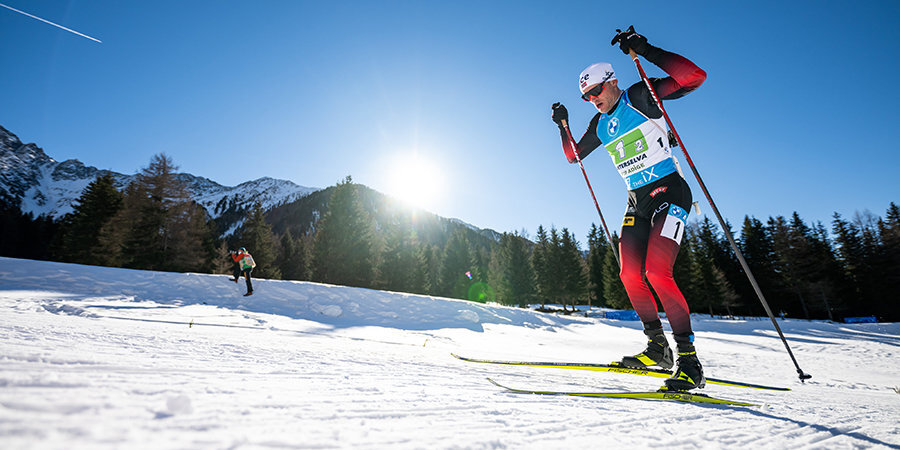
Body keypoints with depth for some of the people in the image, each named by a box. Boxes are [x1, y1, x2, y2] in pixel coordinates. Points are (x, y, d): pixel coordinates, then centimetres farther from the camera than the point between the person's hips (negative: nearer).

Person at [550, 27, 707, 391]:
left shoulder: (641, 98, -5)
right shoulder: (600, 124, 14)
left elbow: (695, 77, -19)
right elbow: (573, 155, 25)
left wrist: (645, 50, -23)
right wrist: (563, 125, 12)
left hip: (669, 192, -7)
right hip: (637, 201, 7)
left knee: (656, 272, -21)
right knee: (630, 275, -2)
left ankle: (689, 361, -11)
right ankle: (657, 347, 13)